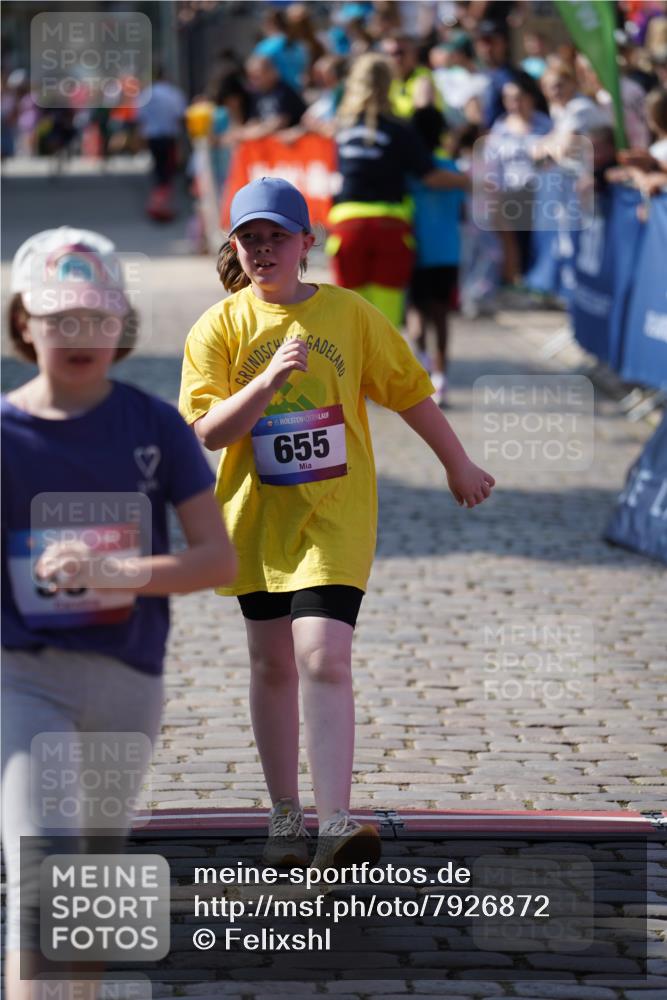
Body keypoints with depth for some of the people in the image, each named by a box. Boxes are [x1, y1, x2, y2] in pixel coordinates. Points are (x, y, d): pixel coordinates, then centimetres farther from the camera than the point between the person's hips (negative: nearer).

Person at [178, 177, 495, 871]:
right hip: (257, 518, 2)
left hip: (336, 518, -2)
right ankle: (285, 819, 25)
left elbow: (410, 391, 13)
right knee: (273, 665, 12)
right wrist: (268, 382, -26)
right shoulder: (220, 327, -2)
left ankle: (335, 828, -21)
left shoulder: (350, 315, 0)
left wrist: (459, 466, 23)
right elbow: (207, 432, -11)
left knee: (324, 660, -16)